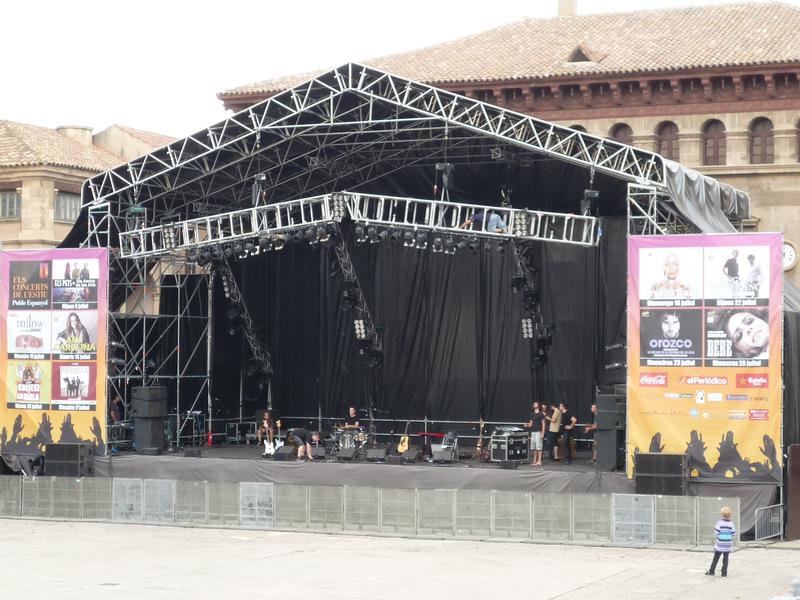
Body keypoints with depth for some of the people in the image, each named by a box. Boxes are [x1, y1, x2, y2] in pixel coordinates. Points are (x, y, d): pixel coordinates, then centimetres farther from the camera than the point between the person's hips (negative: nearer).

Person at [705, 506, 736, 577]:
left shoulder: (719, 523, -11)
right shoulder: (731, 524, -5)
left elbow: (716, 532, -11)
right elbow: (733, 533, -1)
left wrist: (715, 539, 6)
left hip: (719, 545, -2)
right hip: (728, 545, 2)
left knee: (715, 558, 10)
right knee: (725, 559, 9)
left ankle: (711, 572, 17)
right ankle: (724, 573, 9)